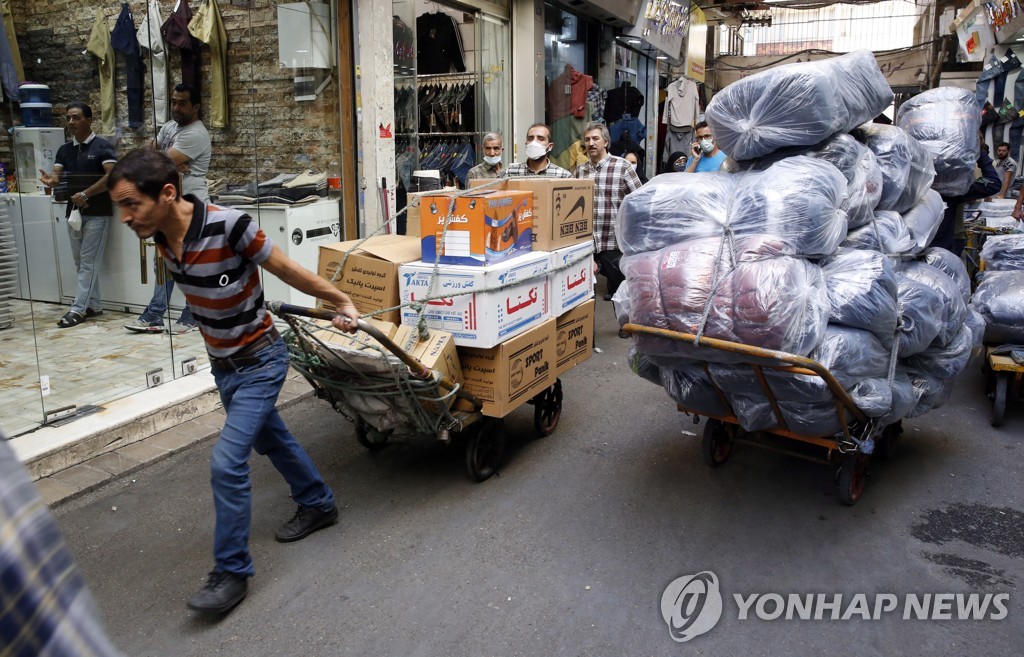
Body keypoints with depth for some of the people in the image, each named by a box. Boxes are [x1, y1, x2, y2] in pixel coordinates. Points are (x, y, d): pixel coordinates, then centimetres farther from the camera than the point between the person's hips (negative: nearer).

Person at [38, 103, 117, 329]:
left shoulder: (103, 146, -7)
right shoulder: (64, 150, 13)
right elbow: (58, 176, 7)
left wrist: (85, 194, -22)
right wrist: (50, 180, -19)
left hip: (97, 213, -7)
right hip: (73, 211, 7)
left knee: (88, 262, -5)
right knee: (81, 262, 10)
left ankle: (79, 308, -3)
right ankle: (93, 305, 18)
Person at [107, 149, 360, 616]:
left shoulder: (228, 226, -29)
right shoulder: (162, 237, -9)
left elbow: (286, 269, -16)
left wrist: (341, 302, -7)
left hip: (259, 362, -8)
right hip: (222, 363, 8)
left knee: (227, 461, -12)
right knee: (268, 439, 23)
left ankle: (231, 572, 5)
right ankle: (318, 504, 46)